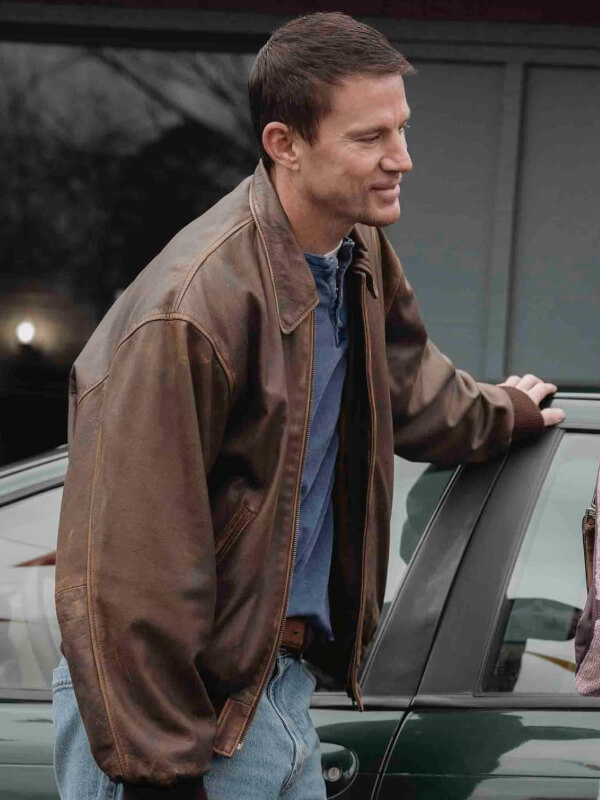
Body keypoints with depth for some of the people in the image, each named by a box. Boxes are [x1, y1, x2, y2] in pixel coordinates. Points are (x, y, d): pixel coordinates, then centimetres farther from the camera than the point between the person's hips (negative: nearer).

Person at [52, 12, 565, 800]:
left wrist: (501, 415, 47)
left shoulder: (362, 255, 4)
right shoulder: (194, 304, -24)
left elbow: (406, 381, 30)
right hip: (188, 706, -8)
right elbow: (125, 564, -24)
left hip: (285, 685, 8)